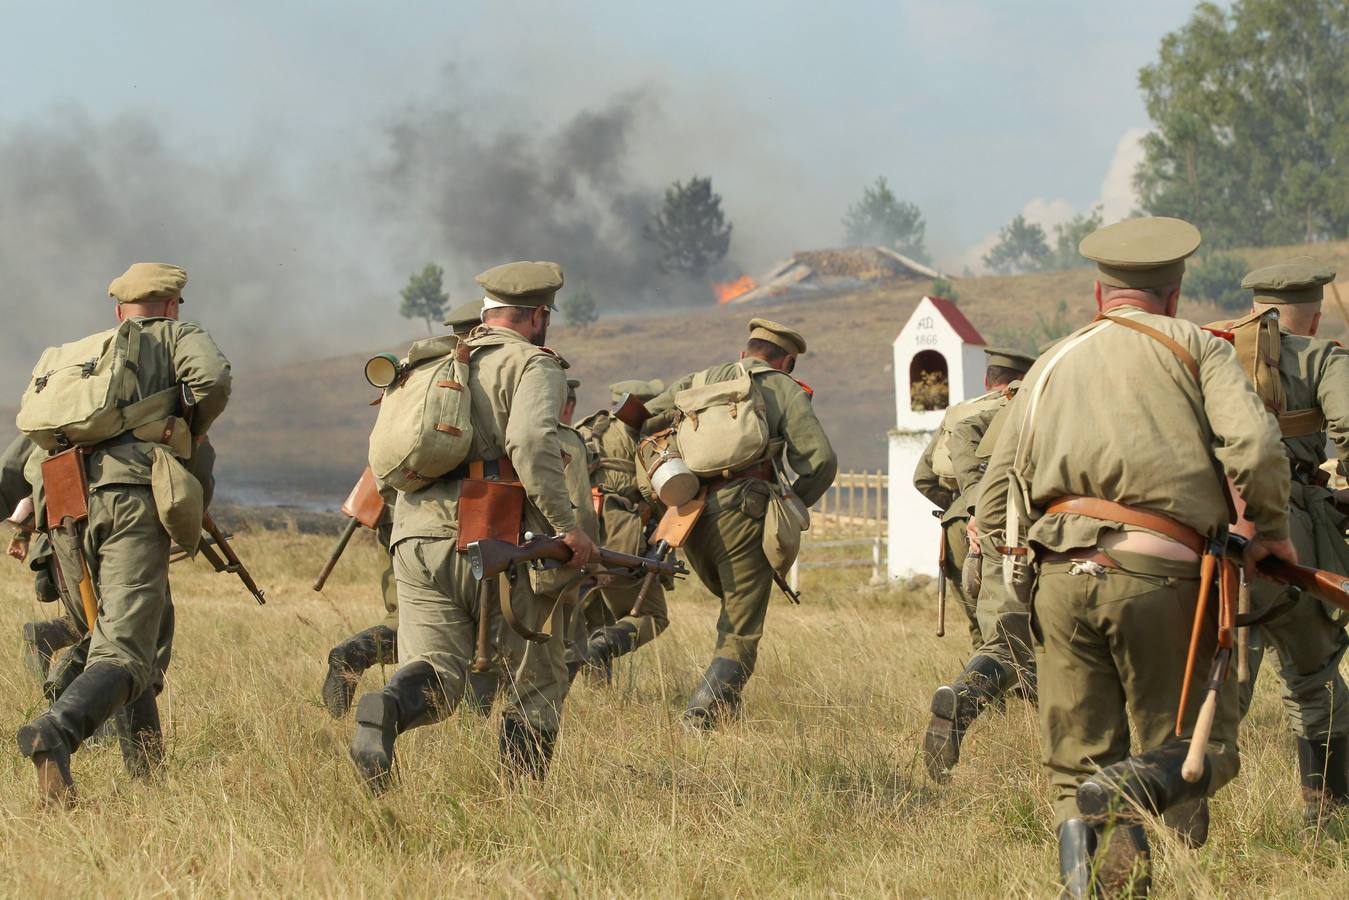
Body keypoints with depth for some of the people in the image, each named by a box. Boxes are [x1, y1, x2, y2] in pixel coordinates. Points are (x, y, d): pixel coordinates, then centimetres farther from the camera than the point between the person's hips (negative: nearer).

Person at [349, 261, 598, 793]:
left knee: (434, 676, 0)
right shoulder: (532, 364, 1)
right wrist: (566, 525, -15)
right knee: (537, 682, 11)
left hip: (417, 539, 5)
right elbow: (532, 443, -18)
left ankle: (386, 711, -33)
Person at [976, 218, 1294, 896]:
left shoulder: (1050, 365, 21)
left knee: (1079, 756, 11)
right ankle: (1120, 793, -22)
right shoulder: (1195, 346, 10)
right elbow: (1255, 446, -6)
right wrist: (1271, 527, 9)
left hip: (1057, 578, 3)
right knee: (1199, 748, 8)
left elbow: (993, 513, 19)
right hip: (1158, 578, -3)